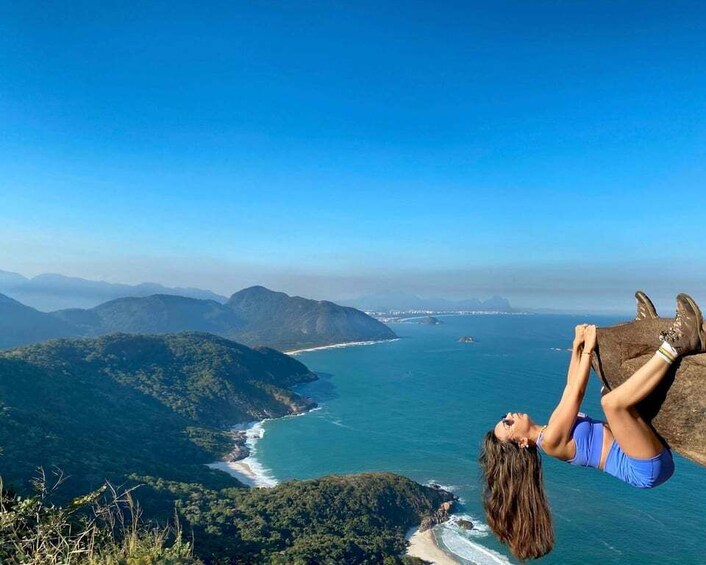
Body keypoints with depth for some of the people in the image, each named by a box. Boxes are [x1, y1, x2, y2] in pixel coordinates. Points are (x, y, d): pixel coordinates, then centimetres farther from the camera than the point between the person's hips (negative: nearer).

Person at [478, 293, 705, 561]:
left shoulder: (552, 427, 13)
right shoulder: (550, 440, -15)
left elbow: (570, 389, 18)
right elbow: (576, 395, -16)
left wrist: (577, 347, 14)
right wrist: (588, 349, -8)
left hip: (649, 456, 10)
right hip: (647, 467, -10)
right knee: (611, 400, -36)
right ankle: (674, 345, -24)